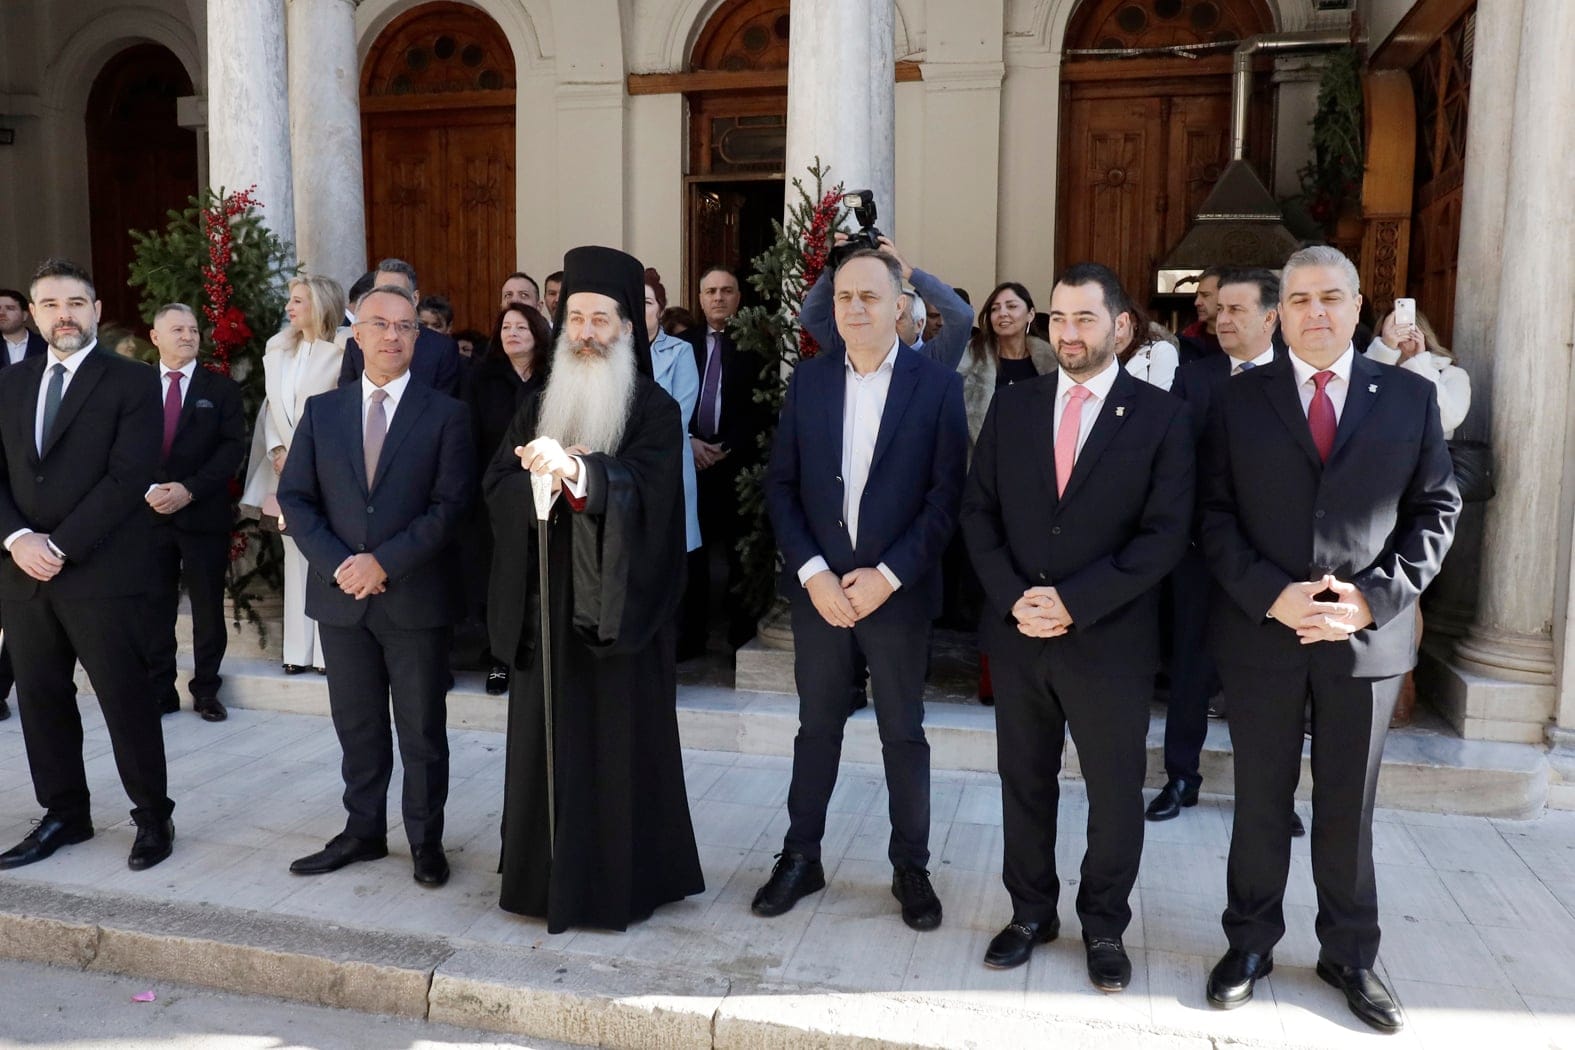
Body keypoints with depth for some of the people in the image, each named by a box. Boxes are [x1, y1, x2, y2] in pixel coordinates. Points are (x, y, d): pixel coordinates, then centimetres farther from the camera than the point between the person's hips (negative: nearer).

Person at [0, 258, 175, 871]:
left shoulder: (132, 382, -4)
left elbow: (127, 477, -12)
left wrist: (61, 546, -15)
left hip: (102, 572, -5)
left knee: (126, 700, 1)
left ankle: (153, 817, 14)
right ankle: (64, 814, 26)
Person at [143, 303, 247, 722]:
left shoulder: (222, 388, 4)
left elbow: (233, 448, -4)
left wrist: (188, 490, -14)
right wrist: (148, 490, -11)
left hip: (204, 514, -1)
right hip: (150, 514, 2)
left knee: (208, 608, 4)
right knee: (153, 608, 5)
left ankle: (206, 690, 15)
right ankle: (159, 690, 15)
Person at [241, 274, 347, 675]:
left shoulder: (339, 354, -5)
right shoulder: (278, 350, 15)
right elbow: (271, 406, 14)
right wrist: (277, 451, -1)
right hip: (287, 467, 6)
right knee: (295, 556, 7)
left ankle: (328, 650, 0)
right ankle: (299, 650, 12)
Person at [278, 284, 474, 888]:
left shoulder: (446, 415, -1)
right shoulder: (322, 411, 8)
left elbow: (451, 505, -9)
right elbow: (295, 499, 4)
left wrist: (384, 562, -17)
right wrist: (338, 564, -10)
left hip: (416, 597, -3)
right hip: (341, 595, 3)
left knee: (422, 730, 8)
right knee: (357, 726, 14)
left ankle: (426, 840, 23)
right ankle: (363, 832, 30)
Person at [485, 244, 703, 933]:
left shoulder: (654, 409, -3)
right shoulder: (539, 406, 12)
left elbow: (642, 486, -20)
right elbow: (499, 487, 3)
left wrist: (576, 469, -37)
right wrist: (557, 471, -16)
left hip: (617, 604, -4)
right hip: (547, 601, 4)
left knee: (620, 744, 1)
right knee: (546, 739, 9)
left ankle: (623, 880, 16)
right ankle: (546, 874, 23)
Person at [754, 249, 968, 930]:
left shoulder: (937, 384, -4)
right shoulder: (808, 379, 3)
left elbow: (947, 495, -8)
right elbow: (780, 485, 2)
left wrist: (888, 576, -14)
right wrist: (811, 572, -10)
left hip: (897, 589, -2)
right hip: (818, 586, 2)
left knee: (903, 733, 11)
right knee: (817, 727, 14)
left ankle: (911, 867, 27)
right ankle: (800, 858, 28)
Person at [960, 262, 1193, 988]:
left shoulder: (1161, 417, -3)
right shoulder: (1012, 406, 6)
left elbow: (1165, 533, -10)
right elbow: (978, 511, 4)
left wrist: (1074, 602, -18)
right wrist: (1014, 598, -11)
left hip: (1110, 639, -2)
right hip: (1017, 633, 3)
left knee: (1115, 792, 10)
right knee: (1024, 782, 14)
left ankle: (1104, 926, 31)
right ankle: (1031, 912, 33)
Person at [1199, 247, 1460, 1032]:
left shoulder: (1411, 397, 4)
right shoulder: (1239, 400, 3)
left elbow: (1436, 510, 2)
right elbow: (1215, 517, -1)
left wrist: (1375, 598, -11)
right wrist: (1270, 595, -15)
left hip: (1366, 636, 1)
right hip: (1261, 632, 0)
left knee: (1348, 807, 12)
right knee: (1261, 801, 12)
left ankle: (1349, 955, 30)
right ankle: (1250, 941, 28)